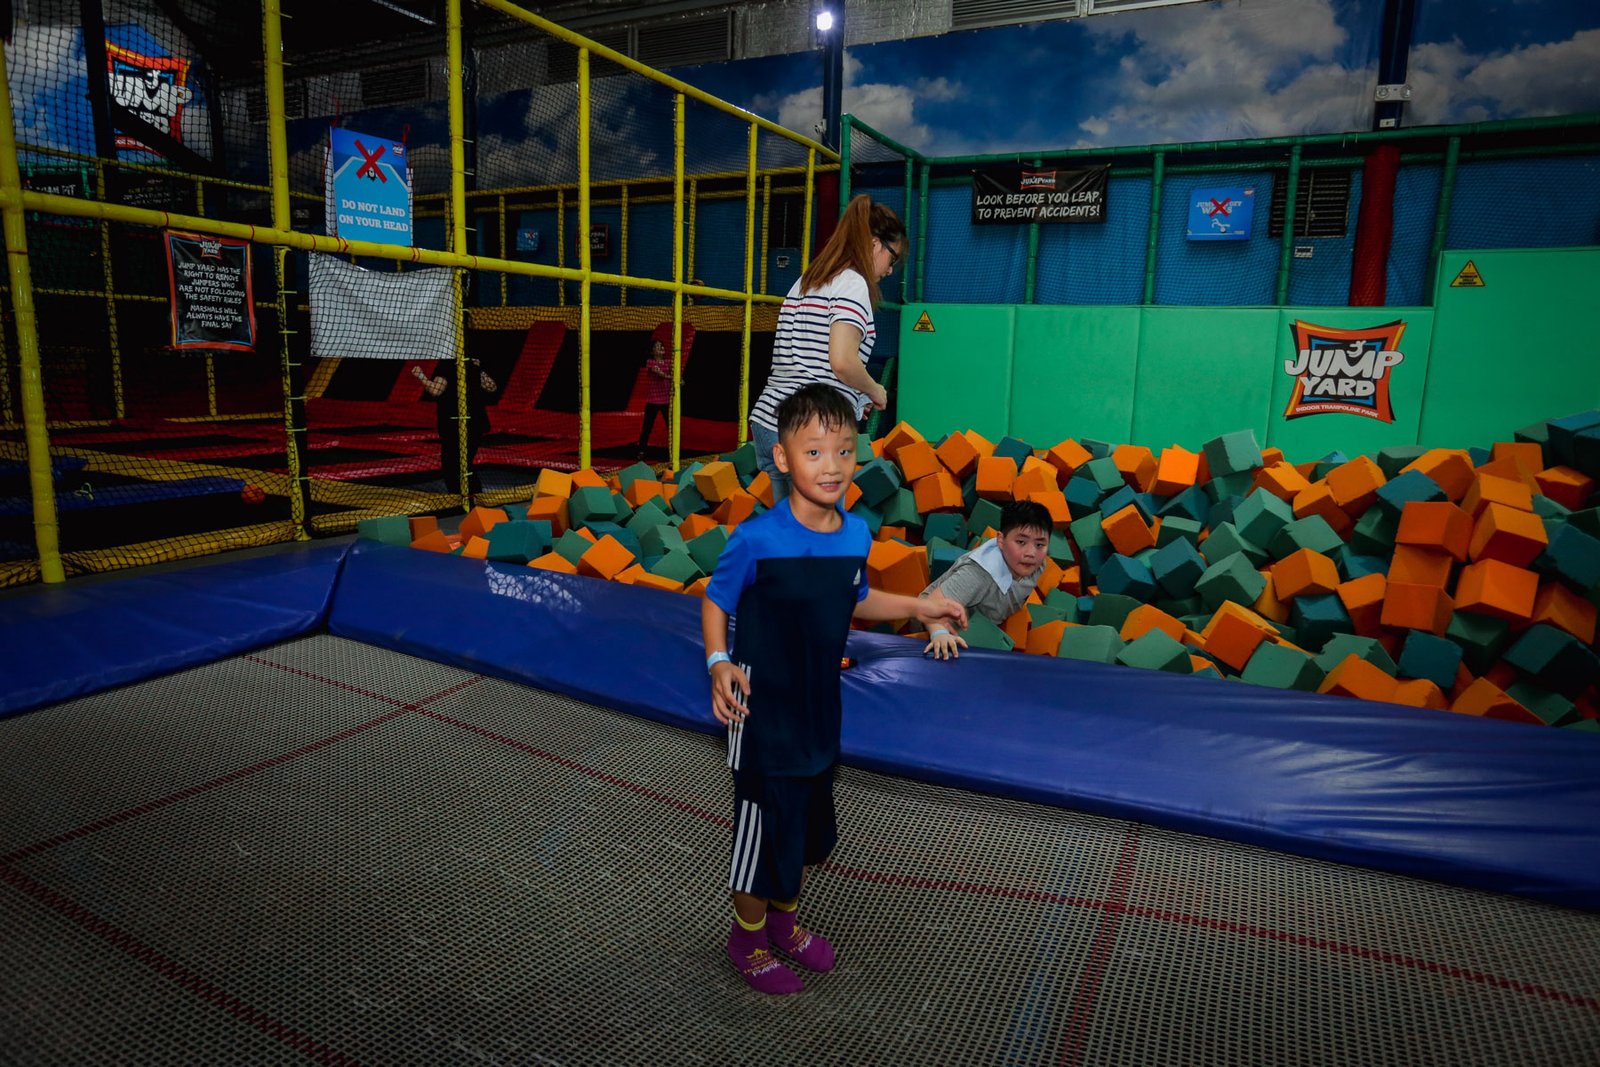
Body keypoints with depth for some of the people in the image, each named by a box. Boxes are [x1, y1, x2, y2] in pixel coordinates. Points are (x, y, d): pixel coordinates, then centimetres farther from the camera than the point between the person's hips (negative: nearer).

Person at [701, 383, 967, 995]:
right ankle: (747, 938, 38)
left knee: (809, 827, 23)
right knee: (765, 829, 11)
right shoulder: (757, 539, -23)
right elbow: (715, 603, -11)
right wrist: (719, 664, -25)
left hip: (821, 711, 6)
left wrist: (916, 608, 4)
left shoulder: (857, 534, -7)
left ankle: (784, 919, 50)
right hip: (763, 715, -6)